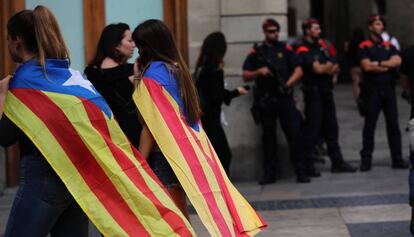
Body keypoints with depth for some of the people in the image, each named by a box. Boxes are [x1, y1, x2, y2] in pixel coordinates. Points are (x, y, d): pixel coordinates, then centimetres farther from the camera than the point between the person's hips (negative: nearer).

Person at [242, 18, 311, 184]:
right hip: (265, 100, 1)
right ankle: (269, 174, 13)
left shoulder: (285, 49, 10)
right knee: (268, 137, 6)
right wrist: (259, 72, -10)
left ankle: (301, 172, -3)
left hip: (285, 98, -1)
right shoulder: (256, 52, 10)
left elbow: (298, 70, 5)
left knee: (294, 134, -6)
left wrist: (288, 84, -11)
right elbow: (246, 76, 8)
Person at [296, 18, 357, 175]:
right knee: (312, 130, -5)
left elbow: (334, 67, 7)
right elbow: (318, 69, -23)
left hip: (326, 92, 8)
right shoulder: (303, 51, -11)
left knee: (331, 128, 12)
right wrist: (329, 66, -7)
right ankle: (307, 165, 2)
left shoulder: (322, 45, 13)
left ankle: (337, 162, 18)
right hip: (314, 93, -8)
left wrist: (324, 68, -13)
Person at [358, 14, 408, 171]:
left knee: (393, 124, 4)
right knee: (369, 125, 2)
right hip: (372, 90, -4)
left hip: (389, 89, 4)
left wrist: (378, 63, -13)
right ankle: (366, 159, 8)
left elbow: (397, 61, -5)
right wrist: (388, 66, -6)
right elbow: (367, 66, -15)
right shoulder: (364, 47, 0)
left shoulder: (389, 46, 13)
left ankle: (397, 159, 9)